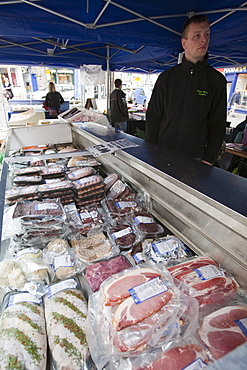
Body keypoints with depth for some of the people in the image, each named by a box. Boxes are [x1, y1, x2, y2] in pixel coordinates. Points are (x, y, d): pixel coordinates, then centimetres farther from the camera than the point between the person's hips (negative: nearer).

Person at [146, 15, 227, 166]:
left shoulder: (217, 80, 3)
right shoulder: (167, 76, 2)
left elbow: (218, 124, 2)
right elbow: (153, 116, 2)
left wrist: (209, 159, -6)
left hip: (195, 158, 0)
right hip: (162, 153, 0)